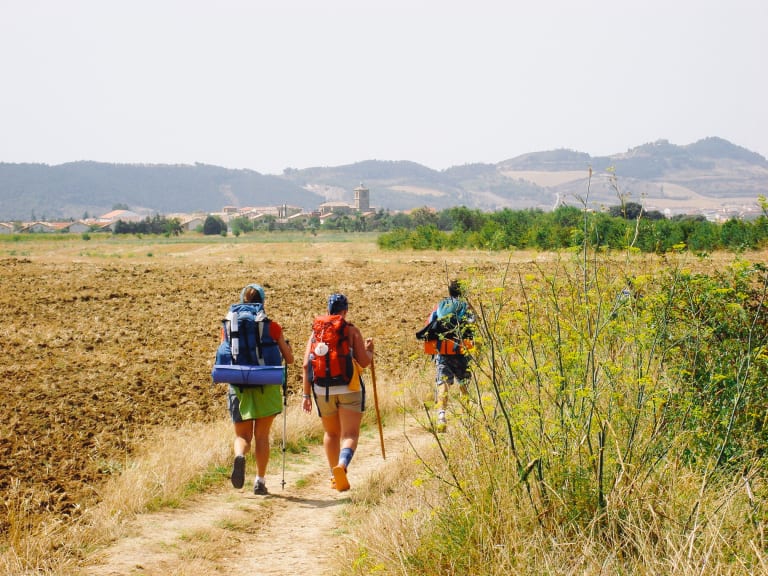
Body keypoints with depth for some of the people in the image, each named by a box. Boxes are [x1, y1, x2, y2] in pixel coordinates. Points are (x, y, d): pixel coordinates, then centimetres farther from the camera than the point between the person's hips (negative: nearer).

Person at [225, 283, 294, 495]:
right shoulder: (272, 327, -3)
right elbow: (289, 359, 1)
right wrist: (286, 345, 22)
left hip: (239, 386, 1)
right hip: (266, 389, -1)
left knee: (242, 436, 10)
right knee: (261, 436, 12)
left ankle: (240, 456, -23)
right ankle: (260, 481, 10)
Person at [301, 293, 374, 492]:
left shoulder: (316, 332, 6)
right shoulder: (352, 331, -2)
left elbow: (306, 365, 0)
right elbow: (364, 362, -6)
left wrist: (306, 394, 4)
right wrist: (369, 350, 16)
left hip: (322, 390, 3)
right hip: (349, 389, -3)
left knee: (331, 433, 21)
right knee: (350, 434, -4)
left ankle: (334, 476, 25)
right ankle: (342, 466, -31)